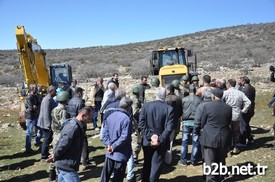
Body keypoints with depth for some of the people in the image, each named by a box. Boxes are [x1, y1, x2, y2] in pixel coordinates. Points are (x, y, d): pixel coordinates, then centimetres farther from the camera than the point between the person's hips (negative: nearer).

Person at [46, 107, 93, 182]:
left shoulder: (74, 124, 9)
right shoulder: (73, 127, -24)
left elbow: (62, 143, 15)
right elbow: (63, 144, -23)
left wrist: (55, 155, 10)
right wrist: (55, 157, -9)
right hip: (67, 165, -10)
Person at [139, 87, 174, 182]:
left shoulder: (145, 105, -5)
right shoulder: (169, 109, -10)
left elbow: (141, 124, -9)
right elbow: (169, 127, -16)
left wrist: (150, 136, -10)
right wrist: (160, 139, -15)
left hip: (147, 141, 3)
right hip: (161, 142, -2)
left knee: (147, 164, 21)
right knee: (156, 166, 7)